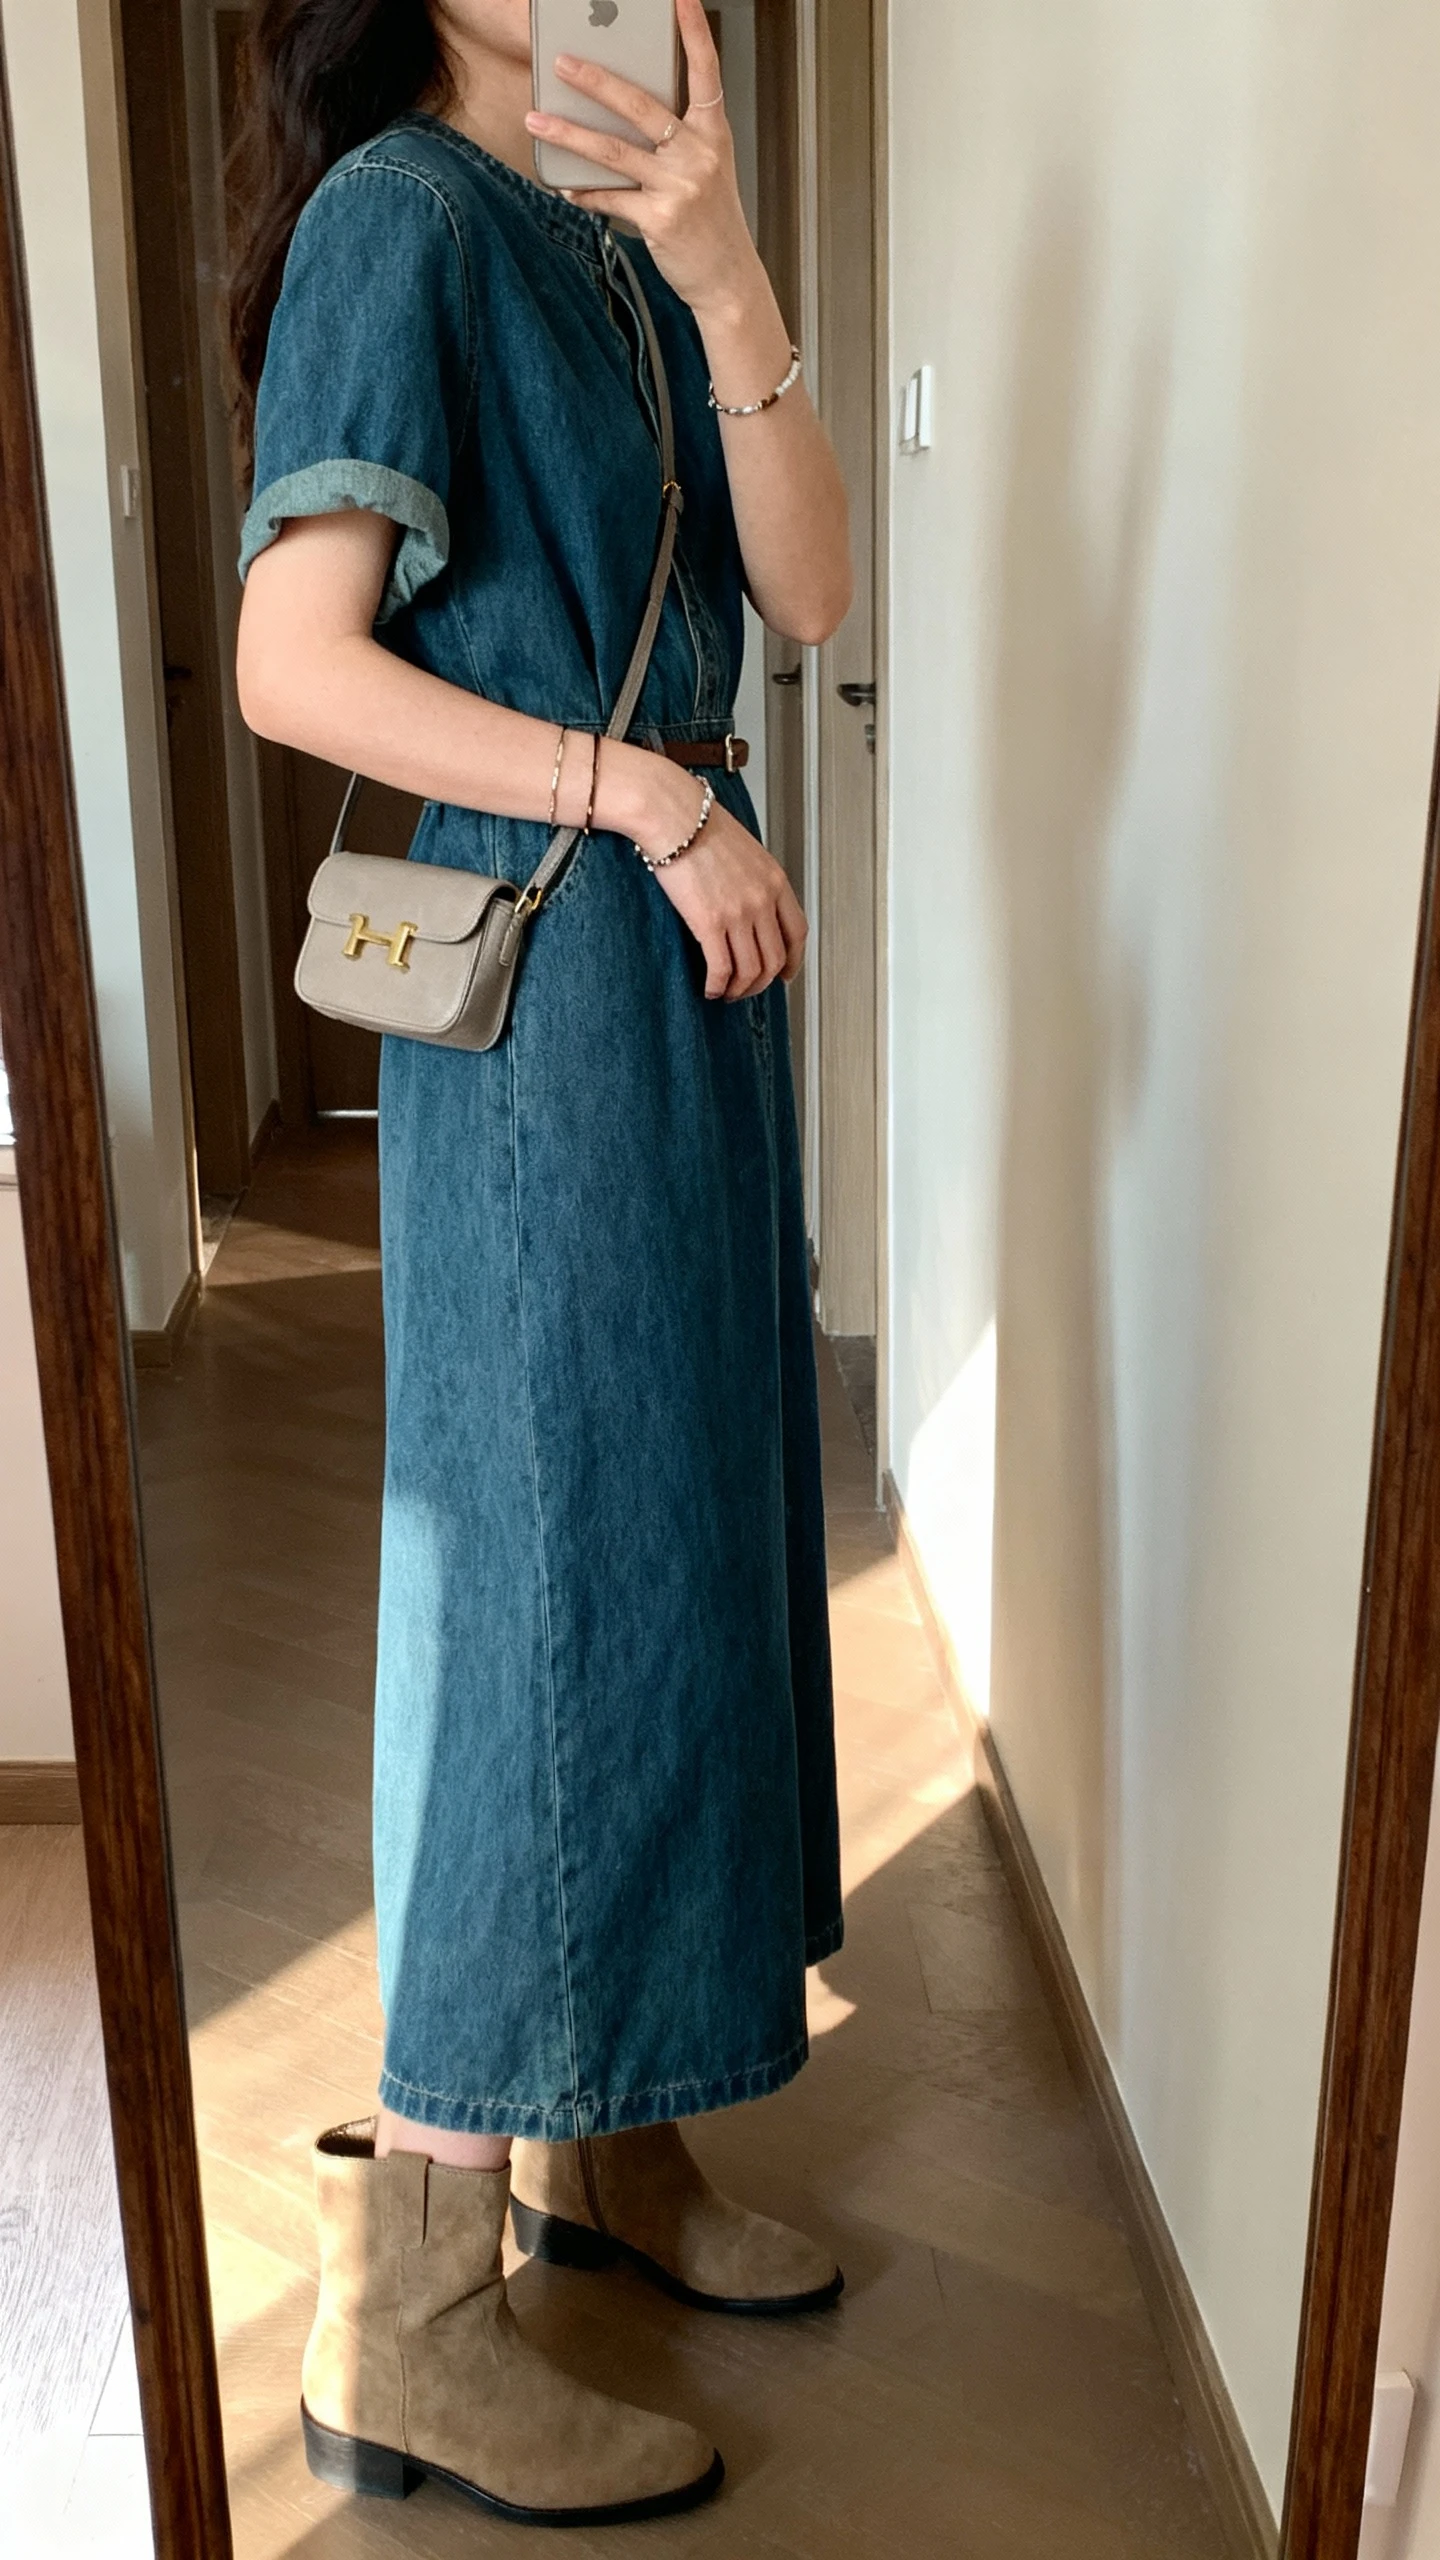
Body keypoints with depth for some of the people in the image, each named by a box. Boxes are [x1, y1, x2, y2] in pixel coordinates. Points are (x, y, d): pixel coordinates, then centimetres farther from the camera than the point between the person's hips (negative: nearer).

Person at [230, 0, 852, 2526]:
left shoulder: (624, 238, 16)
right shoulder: (400, 216, -8)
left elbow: (807, 589, 3)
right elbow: (292, 663, -17)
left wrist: (725, 276, -8)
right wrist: (652, 797, -17)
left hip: (689, 950, 9)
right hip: (543, 974, -9)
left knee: (683, 1533, 12)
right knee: (555, 1581, -7)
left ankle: (611, 2138, 29)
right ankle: (405, 2318, 6)